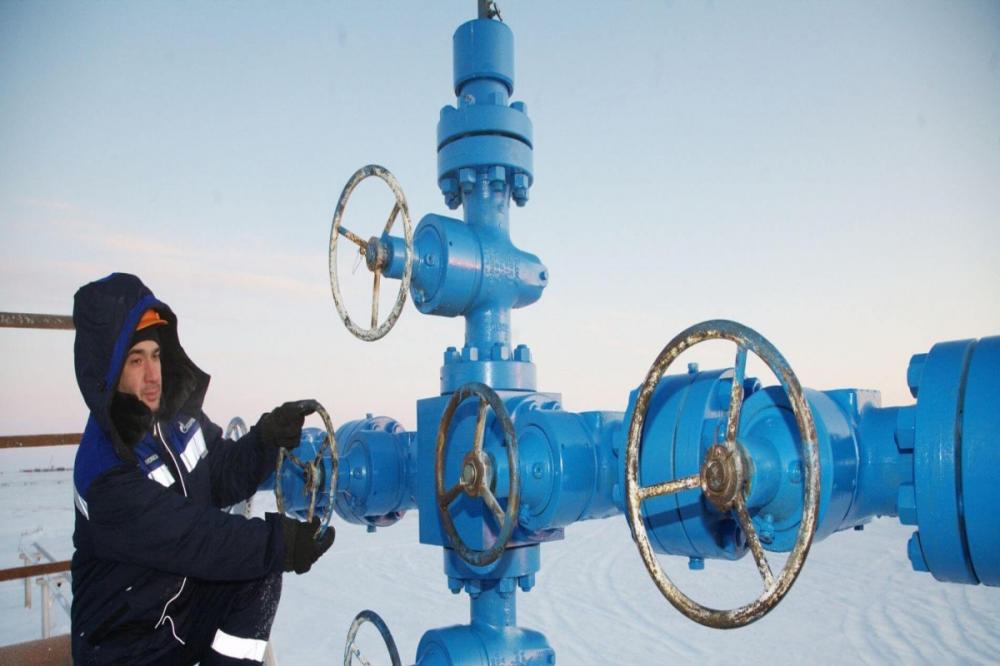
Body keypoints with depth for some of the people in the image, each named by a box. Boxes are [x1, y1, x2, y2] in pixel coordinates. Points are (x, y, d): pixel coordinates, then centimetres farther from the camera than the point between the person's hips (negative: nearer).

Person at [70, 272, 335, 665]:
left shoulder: (178, 415, -3)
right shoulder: (105, 473, -25)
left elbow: (223, 478, 3)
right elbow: (191, 536, -28)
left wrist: (268, 437, -14)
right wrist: (280, 543, -28)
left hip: (186, 602, 6)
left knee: (260, 568, -14)